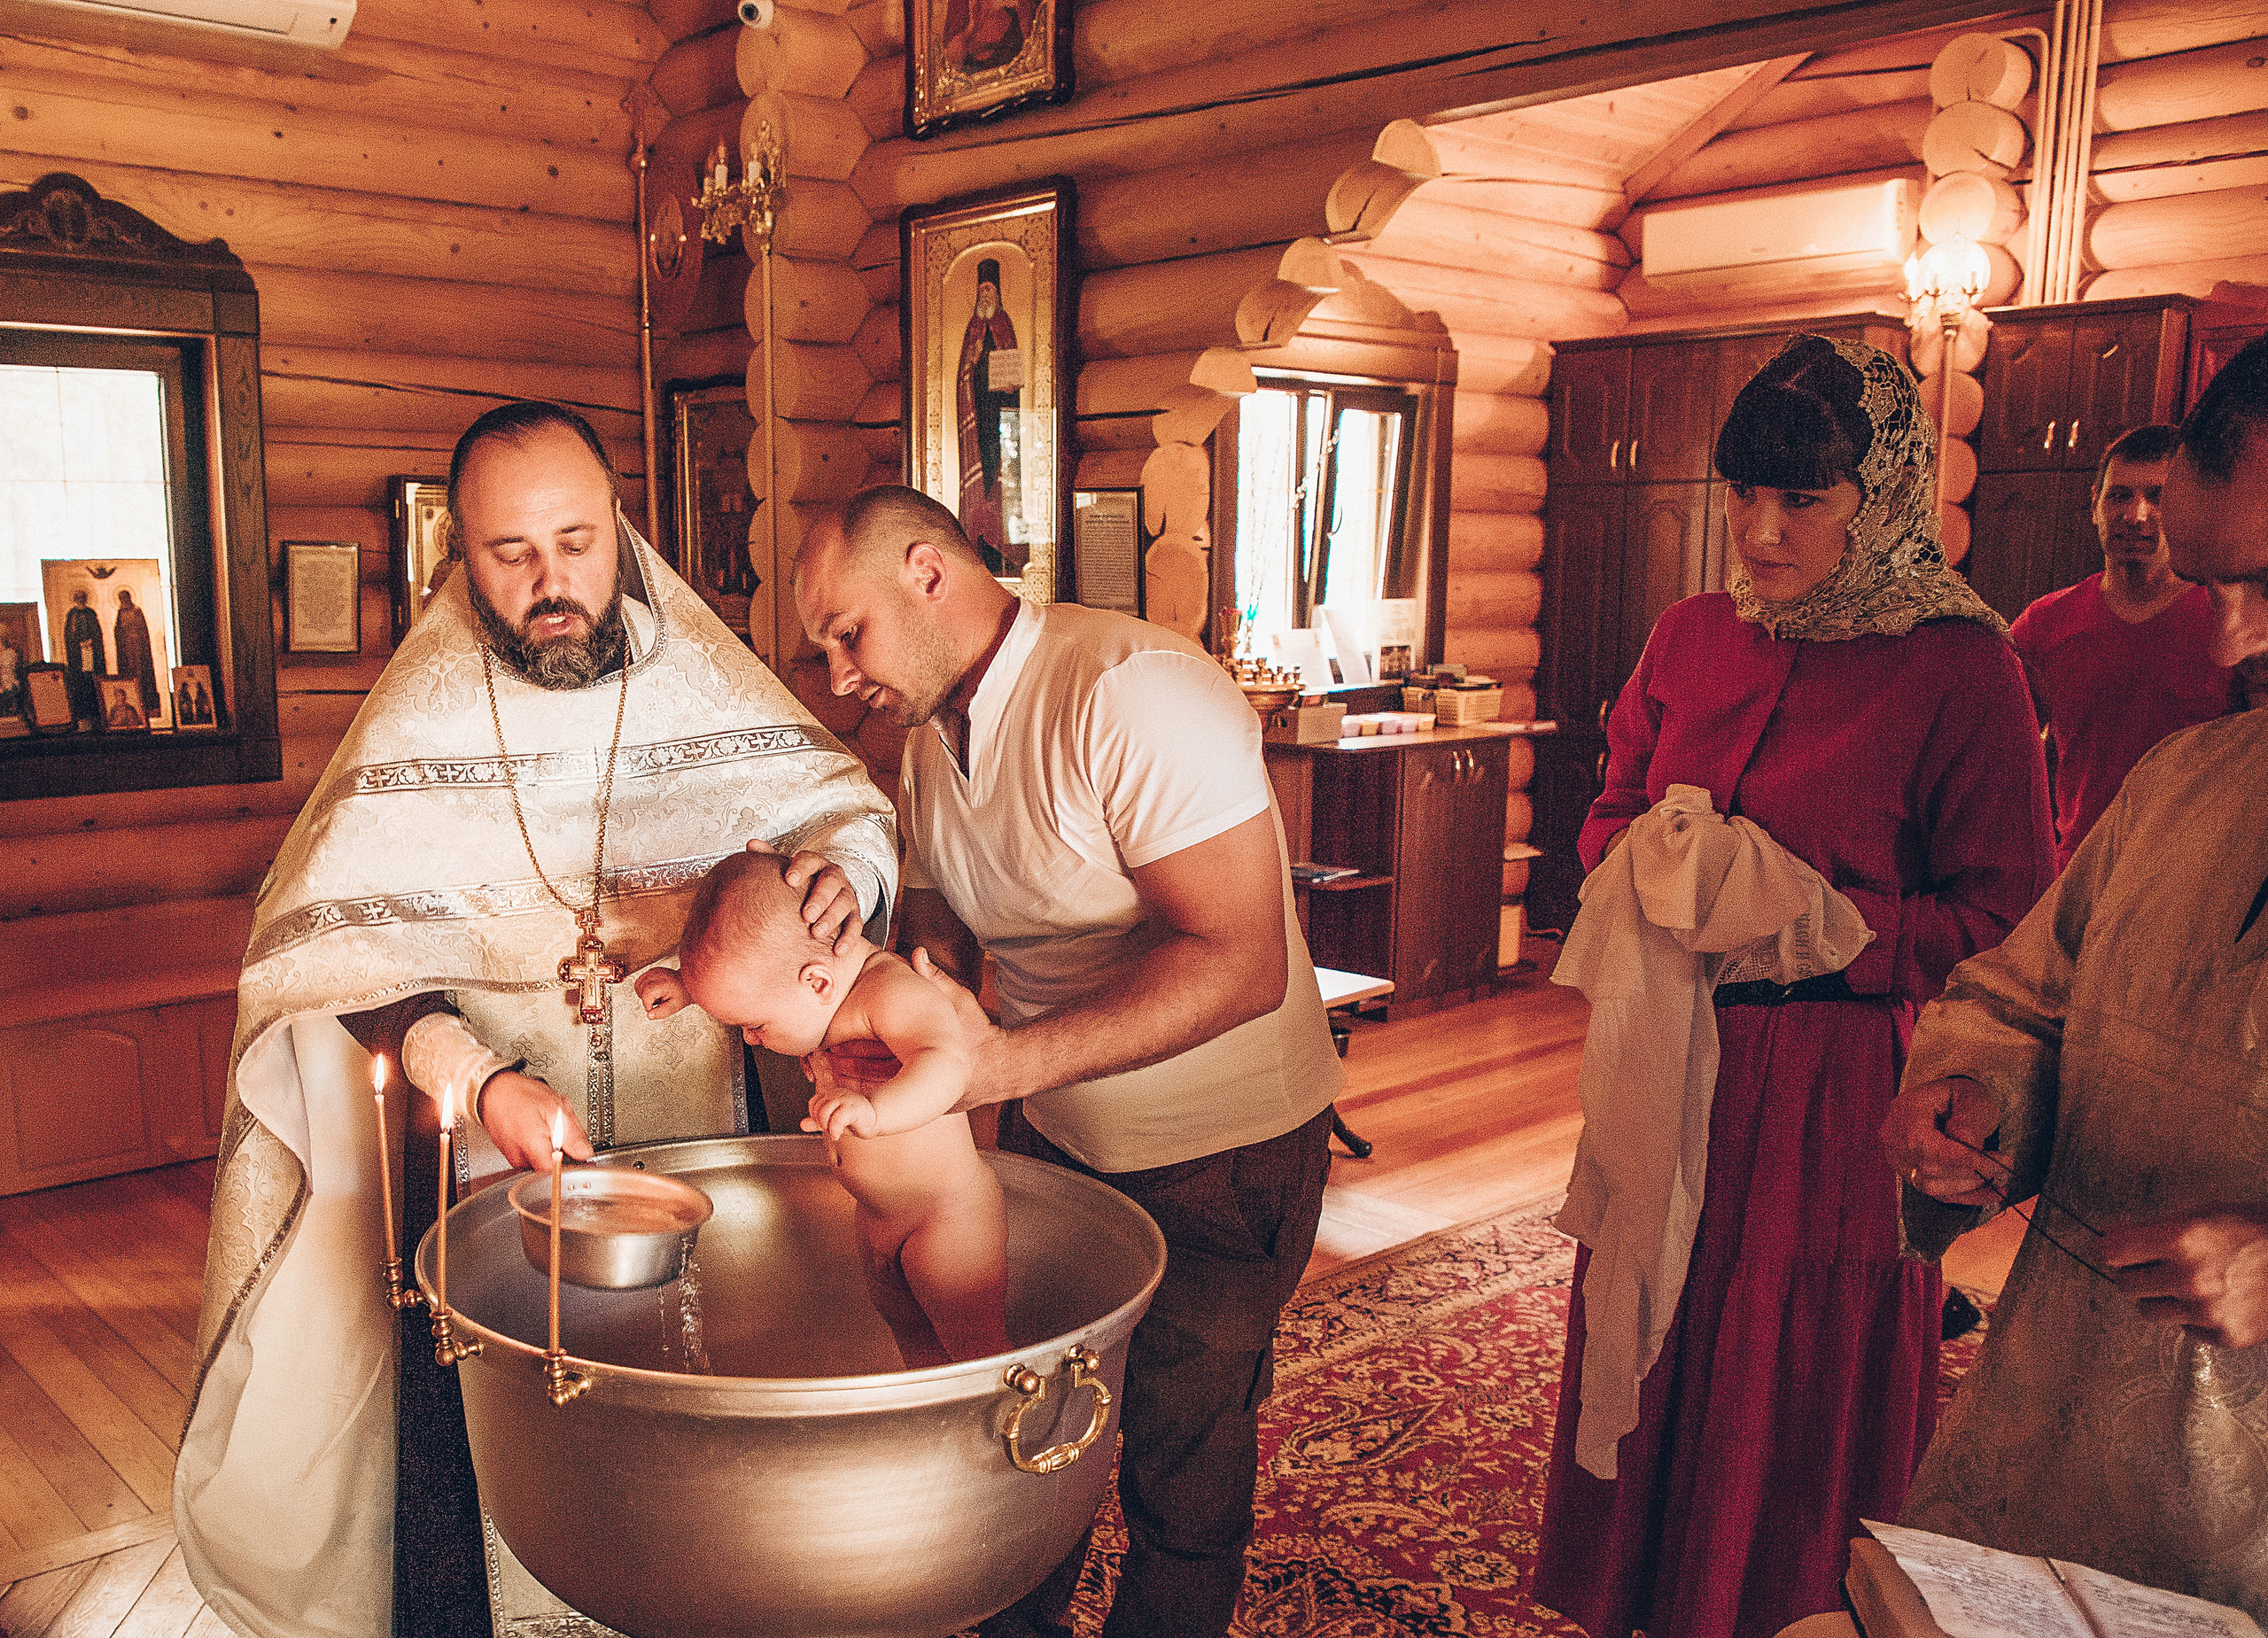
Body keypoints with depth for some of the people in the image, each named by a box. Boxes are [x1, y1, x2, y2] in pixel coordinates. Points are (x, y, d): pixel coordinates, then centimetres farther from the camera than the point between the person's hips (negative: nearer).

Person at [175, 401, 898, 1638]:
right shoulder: (424, 713, -5)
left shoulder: (701, 683, -1)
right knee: (471, 1462, 8)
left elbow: (839, 799, 7)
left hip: (689, 1145, 2)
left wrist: (839, 867, -17)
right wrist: (472, 1077, -26)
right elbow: (337, 940, -12)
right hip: (483, 1163, -1)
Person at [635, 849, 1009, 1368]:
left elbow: (945, 1067, -48)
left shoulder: (894, 993, -31)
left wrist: (873, 1112, -64)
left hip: (950, 1216, -9)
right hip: (878, 1219, 9)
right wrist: (685, 985, 4)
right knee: (912, 1339, 21)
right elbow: (742, 975, 18)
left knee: (976, 1355, -2)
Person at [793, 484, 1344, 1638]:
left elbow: (1238, 964, -32)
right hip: (1052, 1135, 7)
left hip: (1220, 1152, -7)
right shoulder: (930, 736, 2)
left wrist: (1006, 1062, -39)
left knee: (1180, 1468, 7)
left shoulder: (1136, 694, -26)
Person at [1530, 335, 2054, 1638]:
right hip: (1668, 1066, 5)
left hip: (1834, 1093, -5)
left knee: (1791, 1398, 9)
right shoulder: (1693, 637, 4)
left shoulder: (1960, 667, -11)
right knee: (1652, 1359, 16)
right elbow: (1613, 812, 15)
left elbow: (2009, 926, -11)